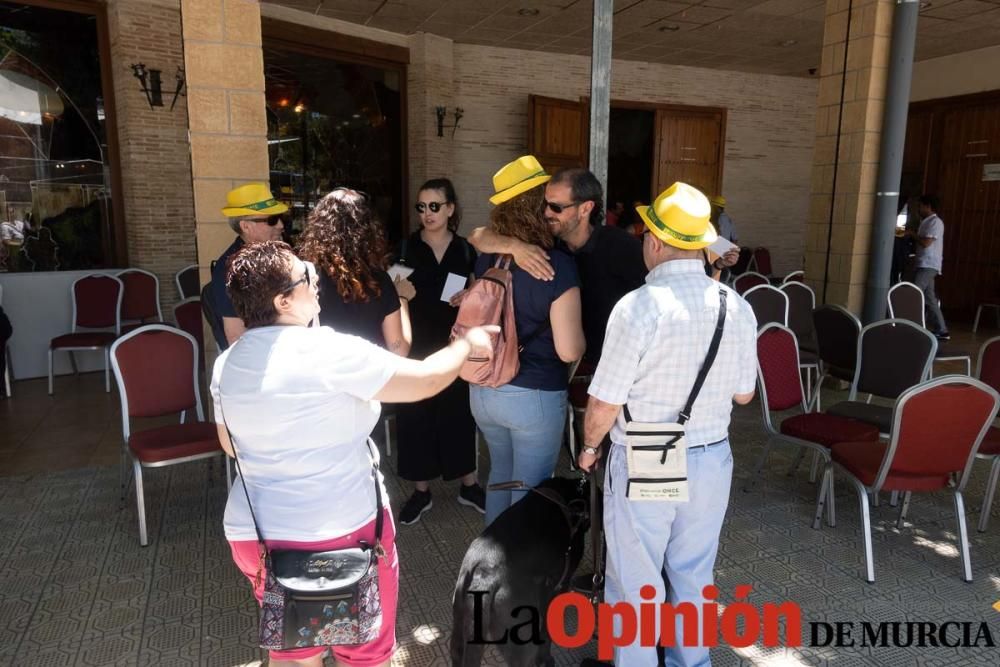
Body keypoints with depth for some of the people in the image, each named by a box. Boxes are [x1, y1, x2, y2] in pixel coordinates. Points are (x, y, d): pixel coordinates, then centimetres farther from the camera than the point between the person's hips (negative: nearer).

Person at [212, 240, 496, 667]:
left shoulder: (226, 364, -1)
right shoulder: (328, 352, -22)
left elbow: (232, 446, 11)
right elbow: (426, 379, -15)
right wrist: (467, 344, 2)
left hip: (256, 535, 6)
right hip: (344, 532, -6)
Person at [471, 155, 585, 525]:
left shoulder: (485, 259, -1)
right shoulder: (558, 265, -19)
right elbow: (569, 351, -21)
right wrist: (582, 337, 0)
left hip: (484, 390, 7)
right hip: (535, 396, -6)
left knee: (500, 474, 26)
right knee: (529, 489, 12)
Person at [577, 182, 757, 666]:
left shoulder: (638, 306, -22)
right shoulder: (737, 307, -6)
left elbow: (604, 405, -17)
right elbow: (743, 395, 5)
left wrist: (589, 446, 2)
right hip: (712, 461, 6)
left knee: (636, 585, 14)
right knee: (694, 577, 24)